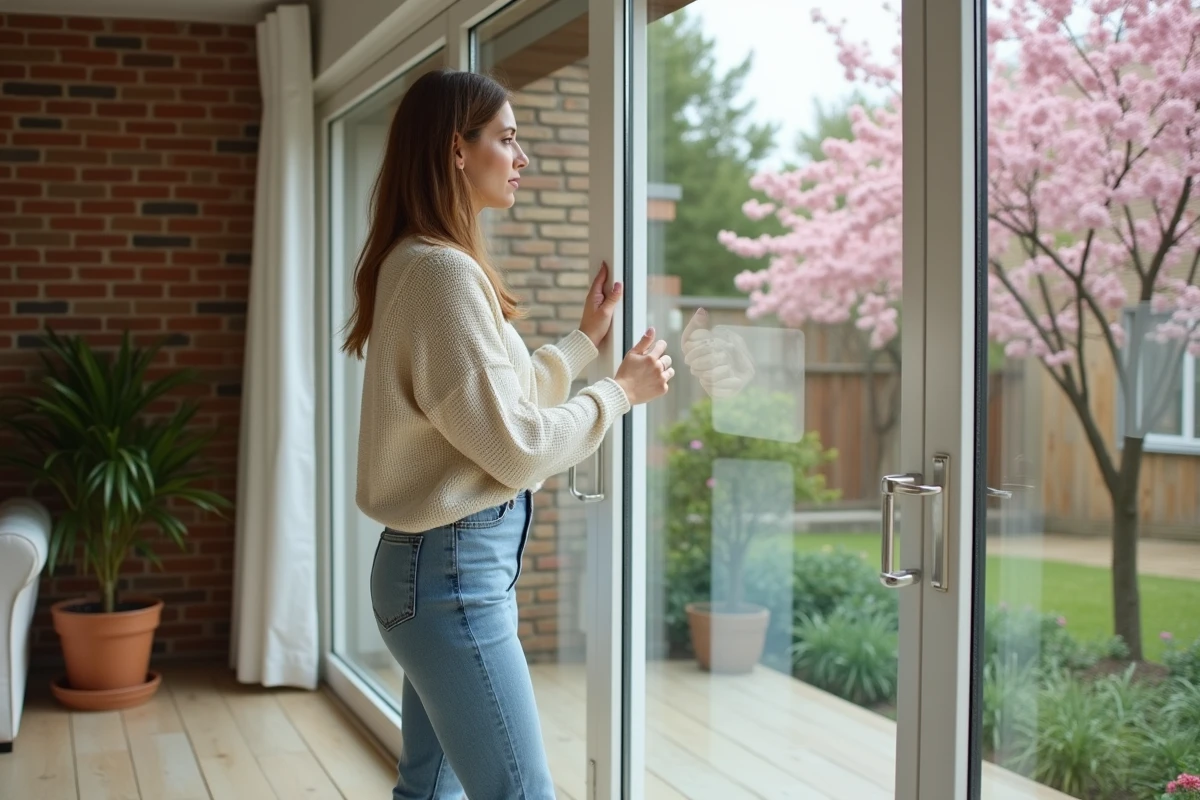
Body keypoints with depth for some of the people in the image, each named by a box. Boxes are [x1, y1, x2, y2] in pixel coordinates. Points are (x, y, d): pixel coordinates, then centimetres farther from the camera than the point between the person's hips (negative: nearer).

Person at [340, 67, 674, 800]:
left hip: (443, 562, 10)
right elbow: (516, 448, -18)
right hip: (455, 570, -10)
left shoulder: (424, 263, 14)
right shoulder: (442, 270, -18)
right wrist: (621, 393, -5)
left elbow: (496, 399, 19)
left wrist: (586, 340, 24)